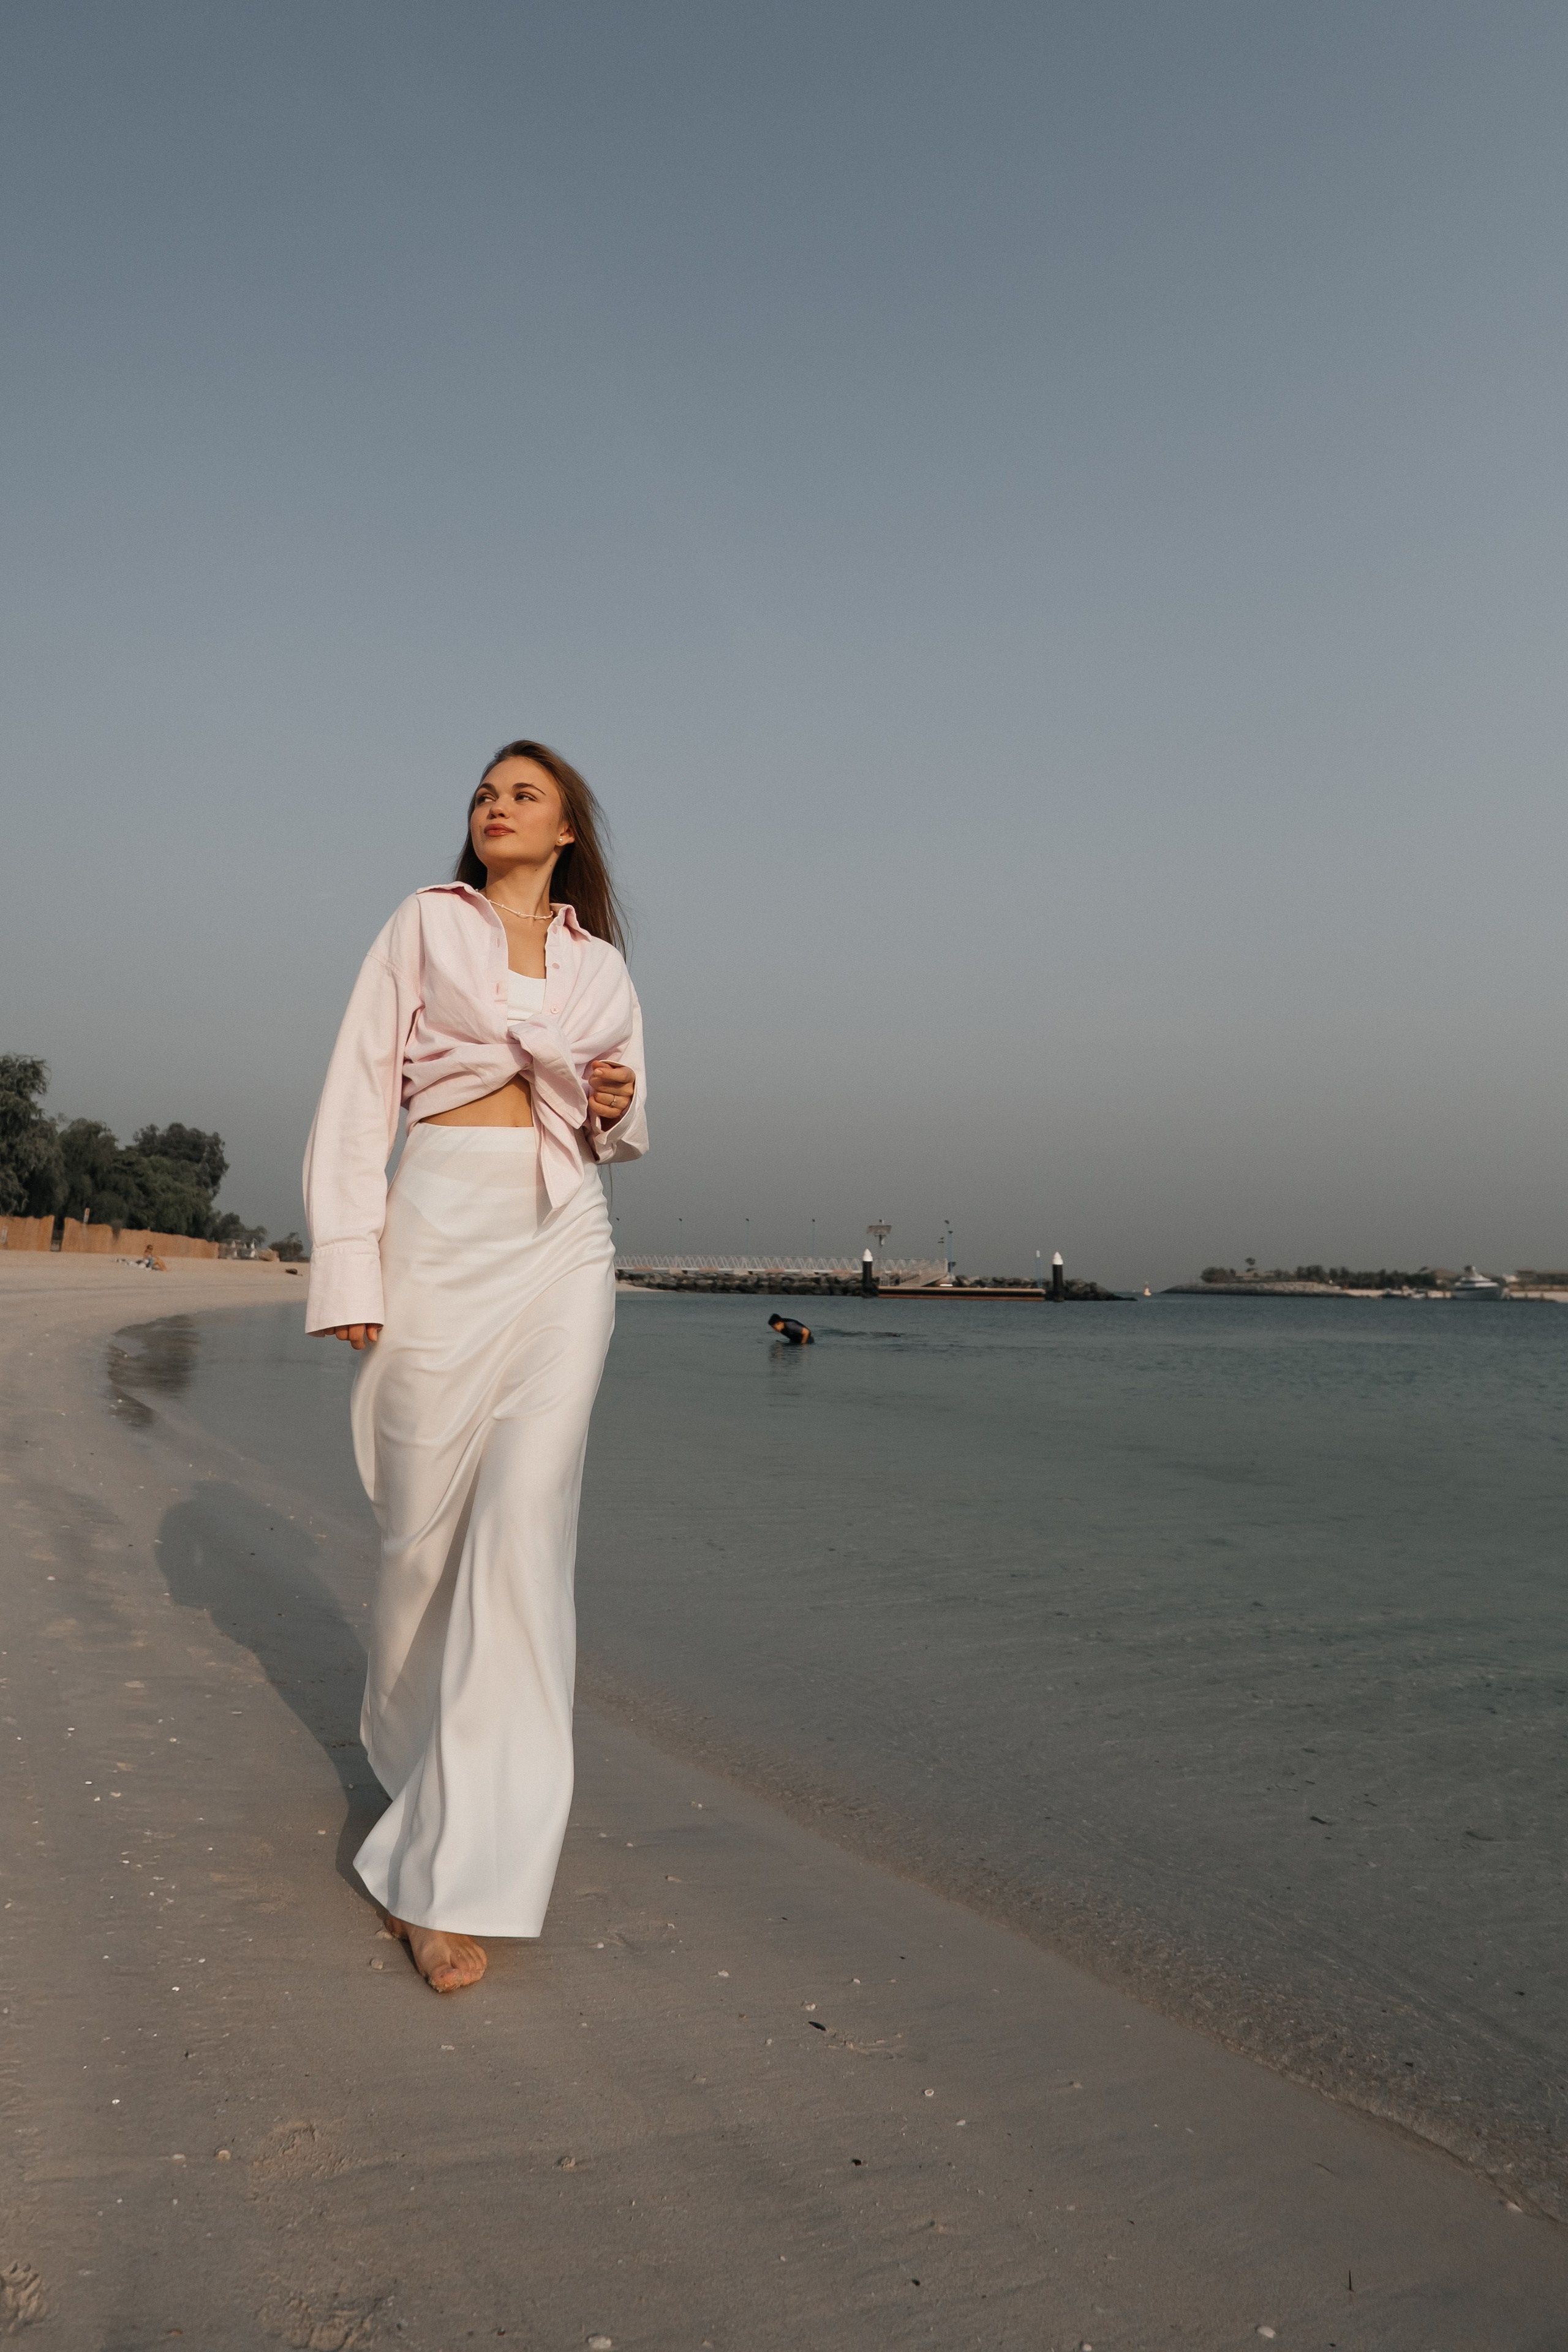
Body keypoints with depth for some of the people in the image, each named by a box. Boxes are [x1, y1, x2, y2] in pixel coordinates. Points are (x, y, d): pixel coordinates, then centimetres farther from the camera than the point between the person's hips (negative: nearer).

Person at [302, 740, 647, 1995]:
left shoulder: (601, 964, 16)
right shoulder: (424, 924, 9)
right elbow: (361, 1092, 2)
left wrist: (618, 1103, -3)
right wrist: (349, 1264, -7)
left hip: (563, 1241, 1)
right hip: (441, 1223, -1)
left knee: (526, 1517, -12)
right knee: (425, 1519, 4)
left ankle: (459, 1872, -7)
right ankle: (408, 1738, 35)